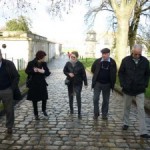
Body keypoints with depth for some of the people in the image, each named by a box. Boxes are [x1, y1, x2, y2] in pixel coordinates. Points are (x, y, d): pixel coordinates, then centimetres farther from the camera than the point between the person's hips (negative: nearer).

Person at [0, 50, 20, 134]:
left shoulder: (9, 64, -6)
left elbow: (16, 76, -2)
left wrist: (12, 88, -7)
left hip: (7, 91, -2)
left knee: (9, 110, 8)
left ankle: (9, 126, 24)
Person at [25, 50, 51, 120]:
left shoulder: (44, 63, -1)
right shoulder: (31, 63, -10)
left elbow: (48, 73, -3)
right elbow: (27, 71, -9)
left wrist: (43, 71, -23)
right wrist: (33, 70, -26)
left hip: (42, 84, 3)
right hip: (34, 84, -2)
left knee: (44, 98, 6)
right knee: (35, 100, 7)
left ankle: (44, 110, 36)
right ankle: (36, 114, 23)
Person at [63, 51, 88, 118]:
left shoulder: (80, 64, -9)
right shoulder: (68, 63, -3)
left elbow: (83, 74, -5)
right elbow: (64, 71, 9)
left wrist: (85, 83, -3)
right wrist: (68, 74, -13)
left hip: (78, 83, -3)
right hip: (70, 82, 3)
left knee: (78, 96, -9)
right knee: (70, 96, 15)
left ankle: (79, 113, -1)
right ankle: (71, 109, 36)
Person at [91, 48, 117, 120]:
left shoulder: (112, 62, -6)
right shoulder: (97, 61, -6)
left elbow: (114, 73, 3)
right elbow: (92, 70, 9)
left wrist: (112, 83, 1)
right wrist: (97, 75, 9)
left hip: (107, 84, 0)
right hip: (97, 83, 0)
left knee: (106, 100, 10)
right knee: (95, 99, -2)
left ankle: (104, 114, 24)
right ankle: (96, 114, 14)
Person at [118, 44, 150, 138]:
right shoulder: (126, 60, -6)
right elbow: (120, 73, 1)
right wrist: (123, 84, -6)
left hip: (140, 90, 0)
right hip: (128, 89, 1)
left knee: (141, 109, -3)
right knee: (127, 107, 16)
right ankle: (126, 123, 36)